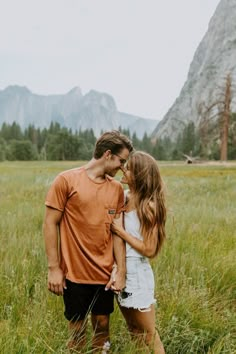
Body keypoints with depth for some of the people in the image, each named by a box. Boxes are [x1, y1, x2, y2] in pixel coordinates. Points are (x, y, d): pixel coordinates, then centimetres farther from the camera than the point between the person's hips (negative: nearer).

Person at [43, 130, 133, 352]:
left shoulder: (117, 188, 4)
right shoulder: (66, 180, -9)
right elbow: (50, 224, -8)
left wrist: (121, 271, -1)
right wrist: (53, 268, -10)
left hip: (104, 274, 4)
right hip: (74, 274, -4)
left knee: (102, 327, 14)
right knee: (77, 331, 9)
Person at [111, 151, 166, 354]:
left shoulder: (148, 206, -17)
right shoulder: (124, 197, 2)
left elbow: (149, 249, -17)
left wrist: (121, 231, -16)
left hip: (137, 272, -7)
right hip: (121, 269, 7)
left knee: (148, 334, 7)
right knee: (133, 330, 21)